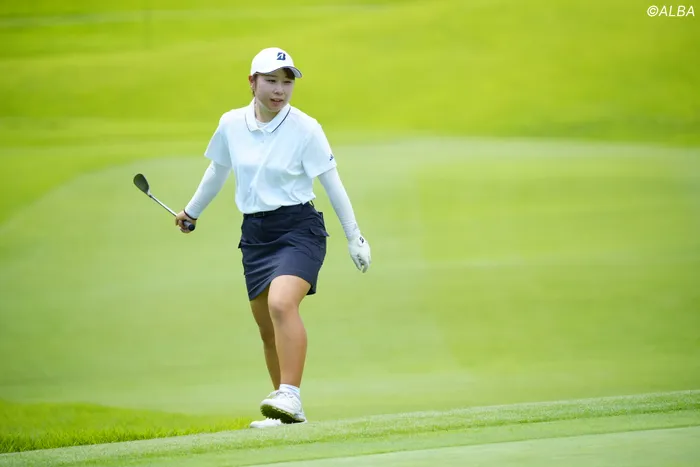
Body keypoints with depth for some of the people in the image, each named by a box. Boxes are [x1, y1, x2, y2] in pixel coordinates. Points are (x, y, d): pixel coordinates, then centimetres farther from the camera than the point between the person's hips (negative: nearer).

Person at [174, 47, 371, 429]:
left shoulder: (305, 128, -8)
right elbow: (217, 172, 22)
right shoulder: (231, 125, 3)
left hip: (298, 228, -5)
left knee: (281, 304, -28)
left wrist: (354, 237, 0)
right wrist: (191, 212, 34)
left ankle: (290, 397, -33)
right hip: (254, 233, 5)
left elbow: (332, 185, -2)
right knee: (267, 327, 7)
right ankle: (286, 412, 17)